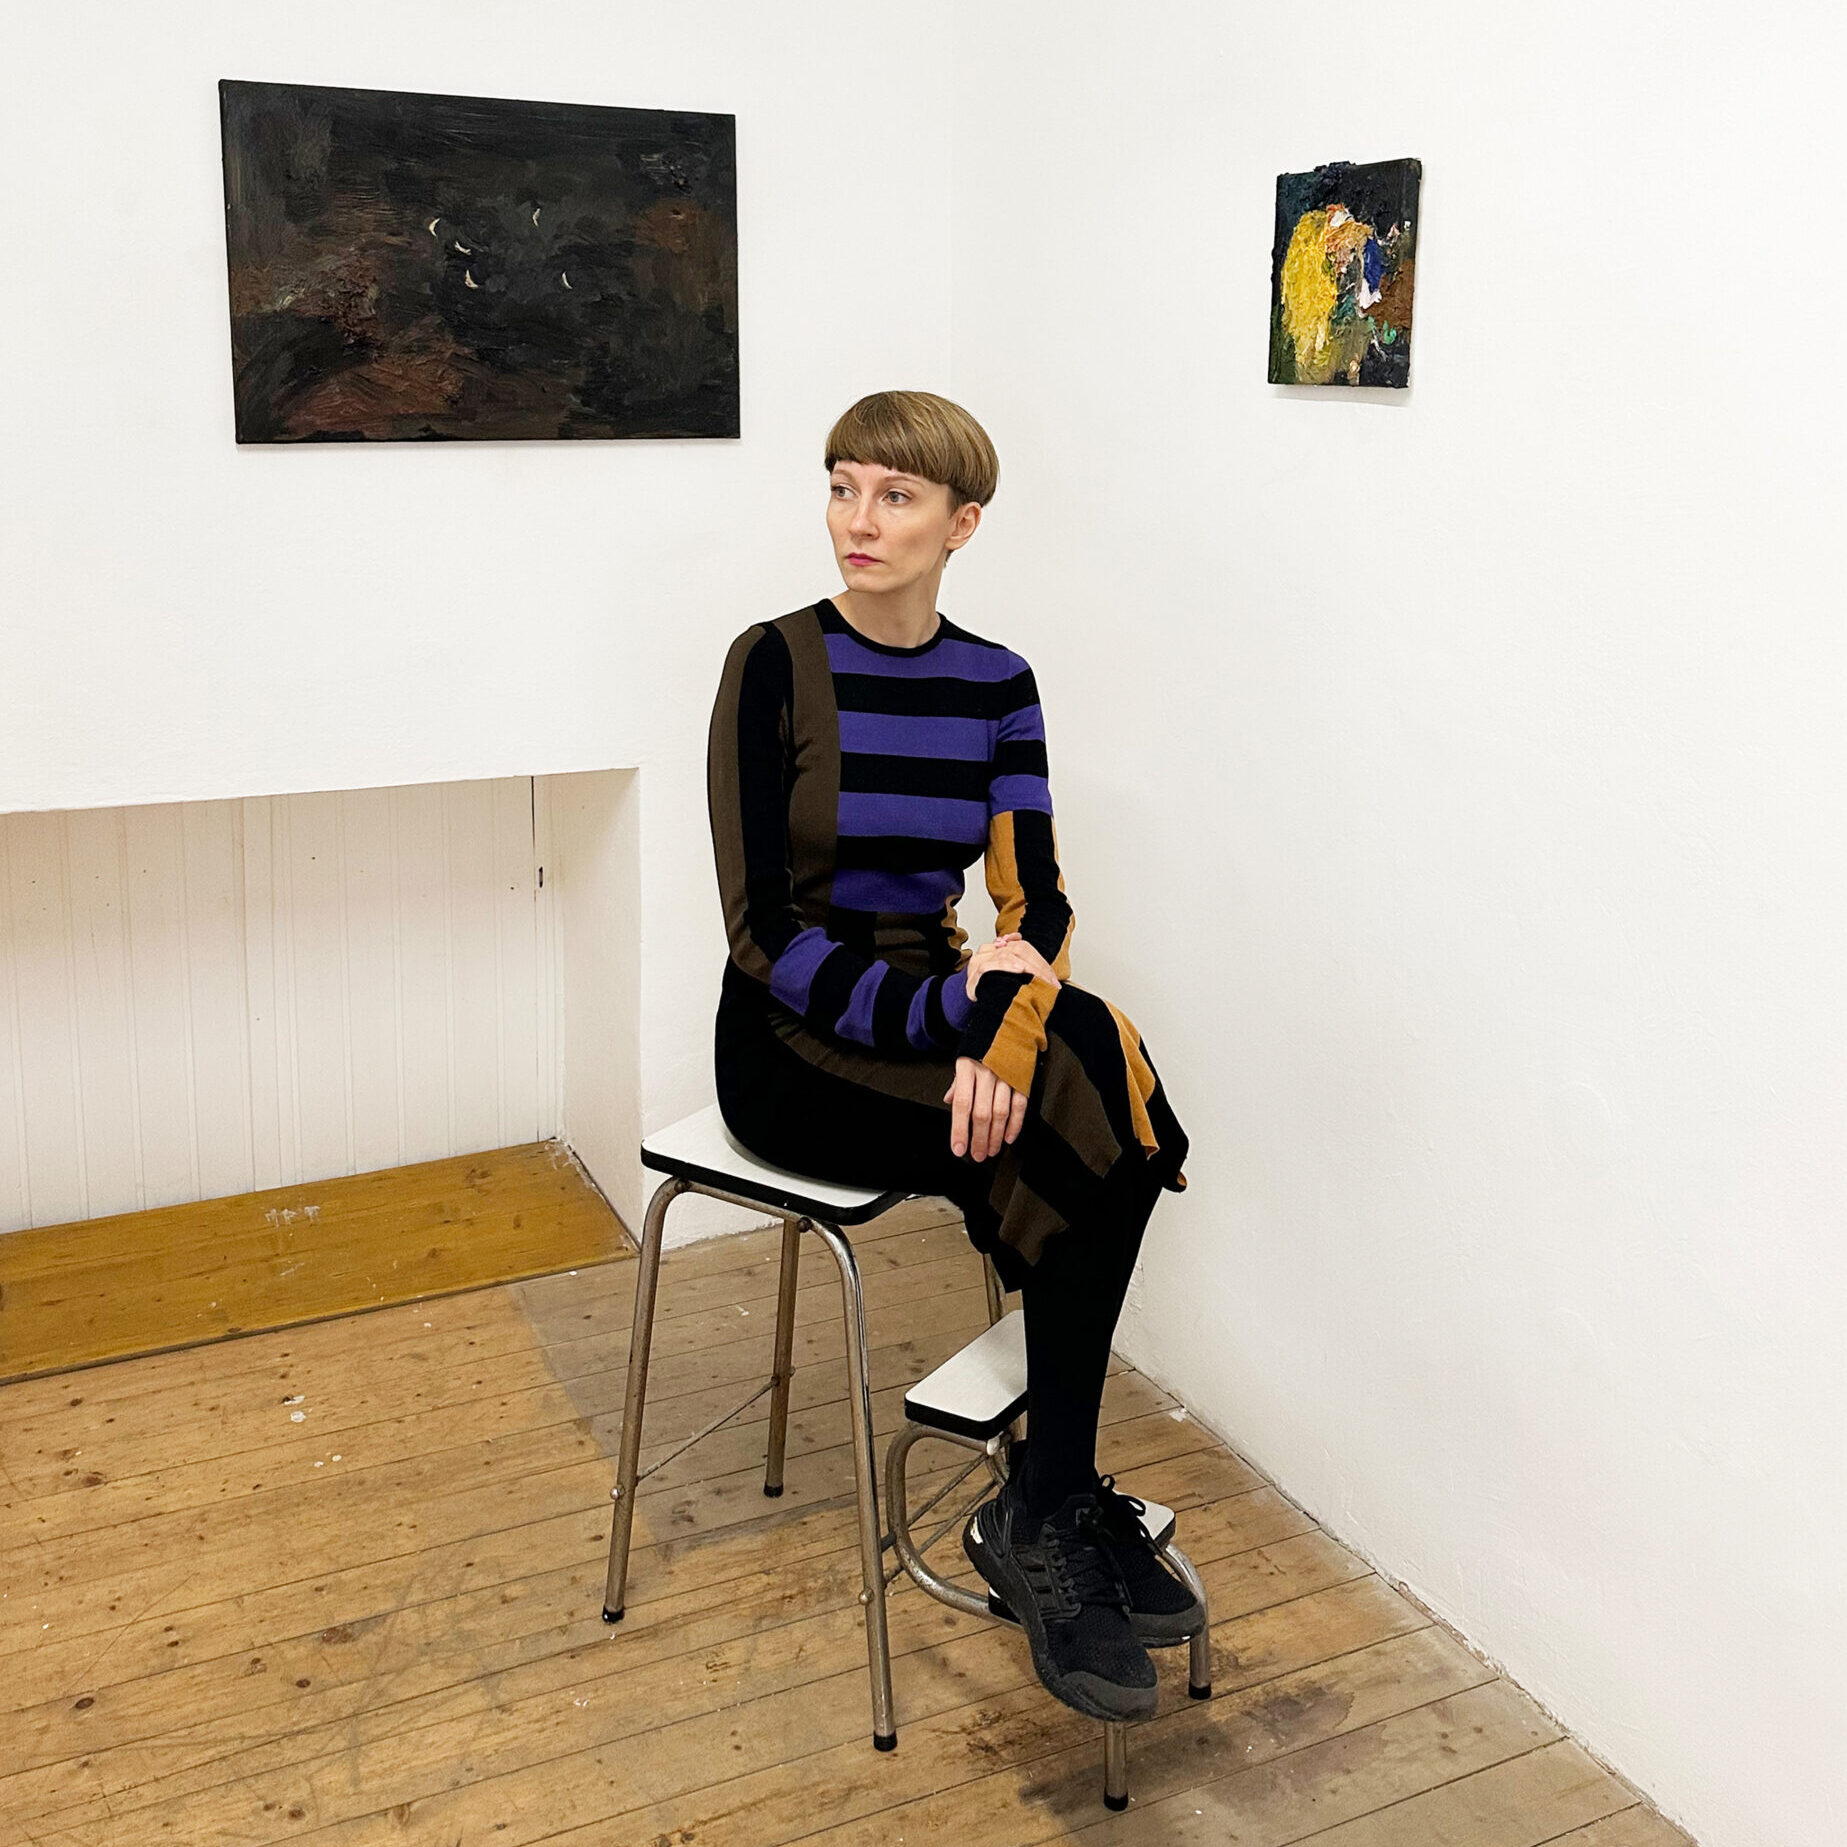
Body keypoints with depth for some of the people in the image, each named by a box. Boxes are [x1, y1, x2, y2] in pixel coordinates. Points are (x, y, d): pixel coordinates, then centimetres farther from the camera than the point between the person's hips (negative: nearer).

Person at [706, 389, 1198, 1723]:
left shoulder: (995, 683, 4)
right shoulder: (776, 664, -9)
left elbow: (1037, 898, -3)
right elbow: (766, 932, -14)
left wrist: (1010, 1023, -24)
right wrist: (947, 1009, -24)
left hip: (940, 1005, 4)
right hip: (793, 1045, -4)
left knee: (1108, 1097, -25)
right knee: (1079, 1136, -24)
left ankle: (1045, 1510, -12)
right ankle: (1062, 1506, -6)